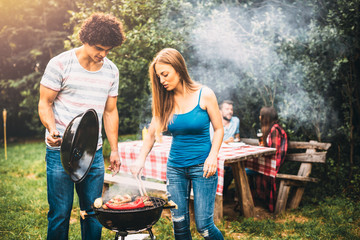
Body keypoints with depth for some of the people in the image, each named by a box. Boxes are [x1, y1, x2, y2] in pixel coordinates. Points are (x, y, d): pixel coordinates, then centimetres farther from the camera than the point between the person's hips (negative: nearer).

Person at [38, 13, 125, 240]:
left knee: (94, 212, 8)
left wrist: (115, 150, 12)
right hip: (61, 151, -4)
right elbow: (45, 104, -1)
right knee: (60, 213, 1)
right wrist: (52, 129, -21)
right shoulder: (60, 64, -5)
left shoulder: (111, 71, 8)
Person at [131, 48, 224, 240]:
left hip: (201, 166, -3)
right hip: (175, 167, 4)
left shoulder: (204, 95, -7)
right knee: (179, 224, 7)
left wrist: (212, 156, -15)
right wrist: (141, 159, -8)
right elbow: (152, 133, 5)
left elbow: (218, 129, -1)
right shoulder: (164, 100, 3)